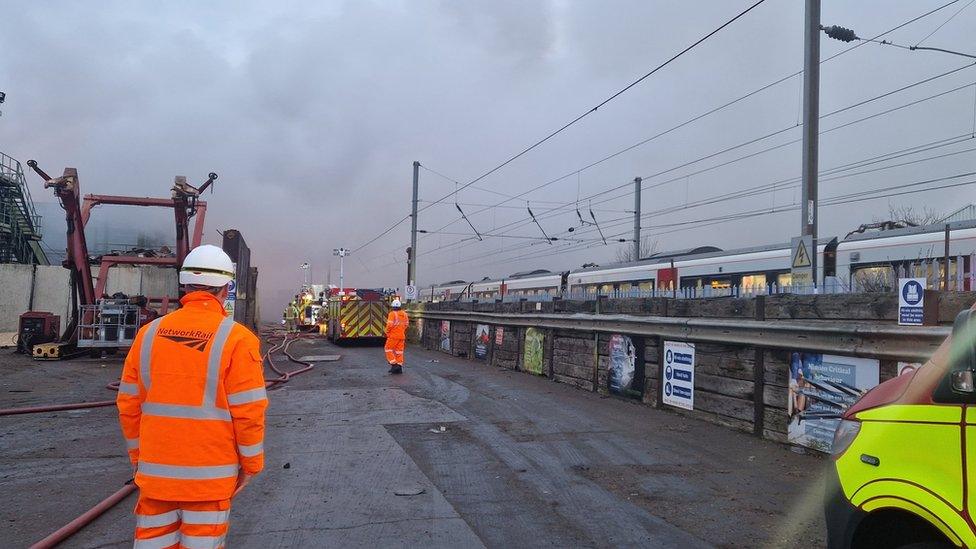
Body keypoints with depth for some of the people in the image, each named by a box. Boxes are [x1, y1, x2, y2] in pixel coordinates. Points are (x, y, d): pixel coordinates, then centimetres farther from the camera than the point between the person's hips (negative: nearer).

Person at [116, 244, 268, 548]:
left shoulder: (149, 334, 1)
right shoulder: (236, 339, -12)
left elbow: (128, 405, 5)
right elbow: (249, 412, -12)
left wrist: (138, 455, 18)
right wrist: (251, 463, 1)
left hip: (155, 471, 4)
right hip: (209, 475, -4)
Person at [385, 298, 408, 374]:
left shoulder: (392, 314, -13)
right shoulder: (404, 314, 6)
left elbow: (390, 325, -18)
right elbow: (406, 324, 12)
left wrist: (387, 333, -3)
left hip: (393, 336, -6)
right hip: (402, 336, 6)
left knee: (388, 349, 6)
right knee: (399, 351, 12)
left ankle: (394, 364, -4)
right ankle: (399, 367, 13)